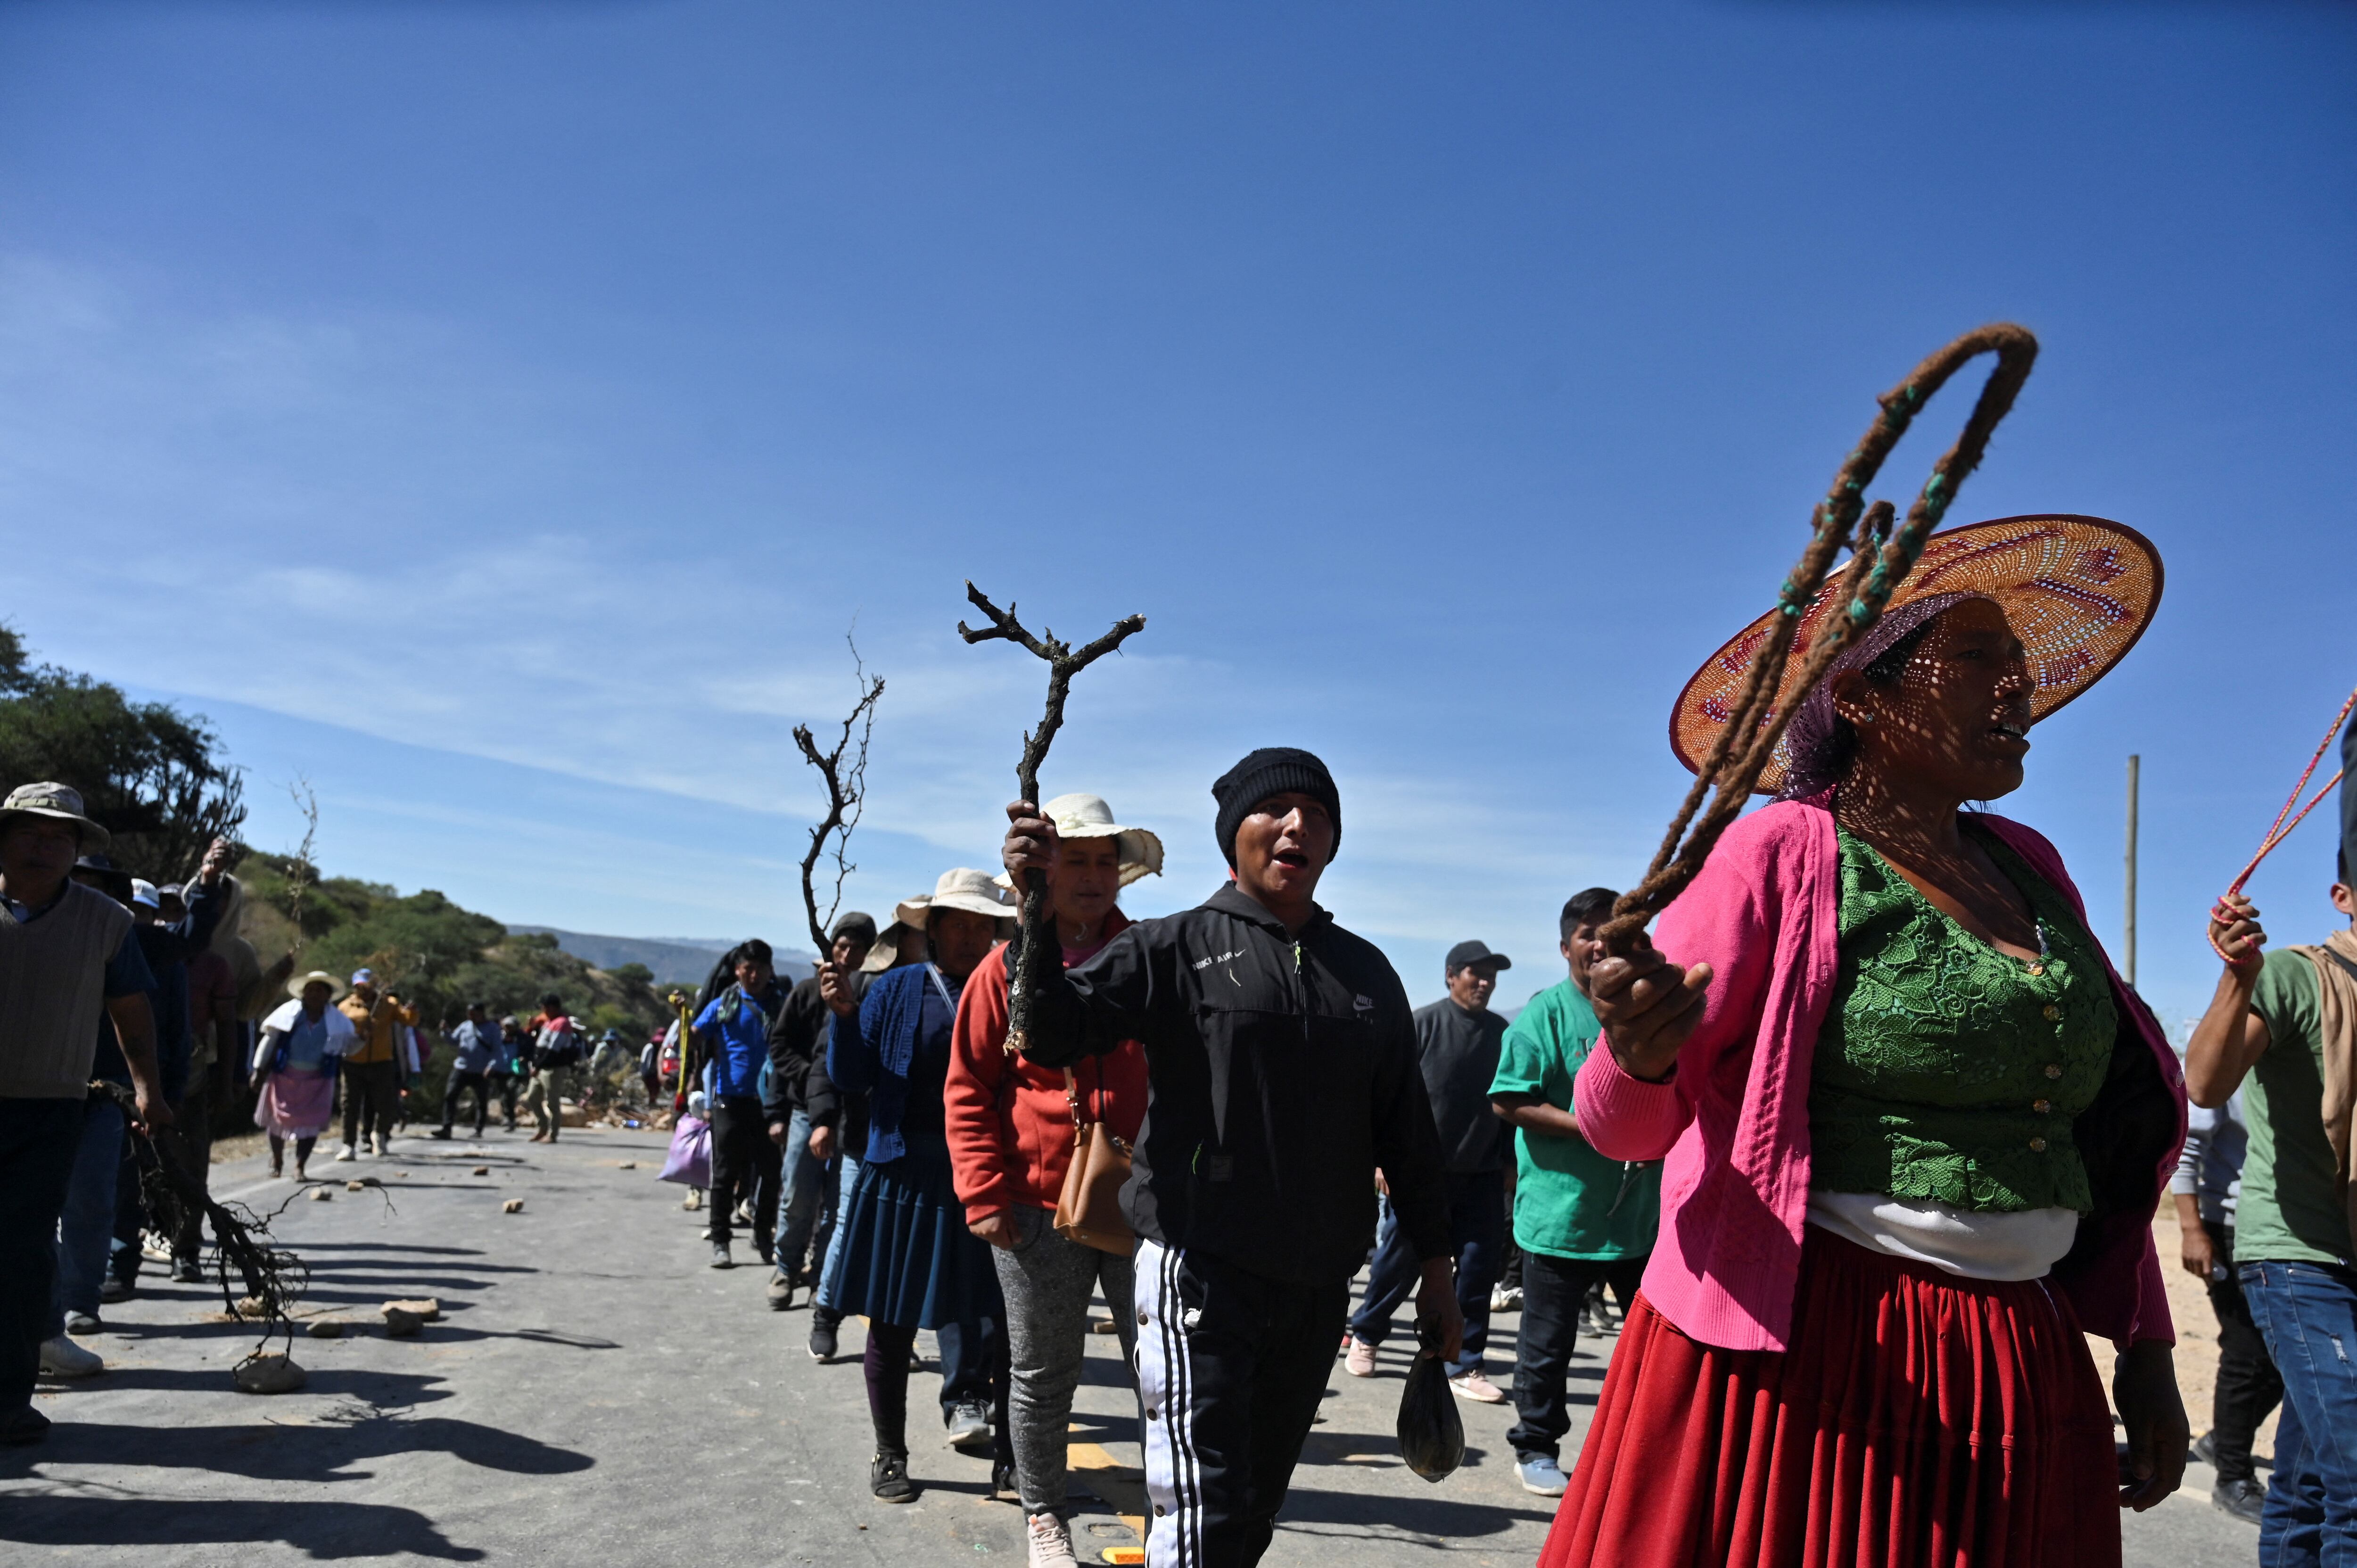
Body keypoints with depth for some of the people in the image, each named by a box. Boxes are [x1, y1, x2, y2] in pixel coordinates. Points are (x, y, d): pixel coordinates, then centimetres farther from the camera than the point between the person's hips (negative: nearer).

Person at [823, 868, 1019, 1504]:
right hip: (903, 1170, 0)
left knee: (1004, 1321, 2)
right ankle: (890, 1456, 27)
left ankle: (1008, 1457, 18)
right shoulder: (896, 990, 5)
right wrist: (844, 1014, -12)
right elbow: (851, 1076, 2)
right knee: (892, 1322, 10)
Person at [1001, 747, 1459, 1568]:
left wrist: (1435, 1268, 13)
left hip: (1318, 1286, 5)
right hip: (1201, 1274, -5)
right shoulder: (1174, 947, -2)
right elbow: (1051, 1034, -15)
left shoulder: (1365, 971, 11)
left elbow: (1405, 1126, 14)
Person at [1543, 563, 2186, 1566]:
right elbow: (1624, 1128, -12)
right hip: (1801, 1359, -6)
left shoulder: (2028, 868, 8)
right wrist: (1638, 1057, -34)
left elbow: (2105, 1132, 16)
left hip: (2022, 1366, 6)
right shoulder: (1787, 854, -9)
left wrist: (2145, 1346, 11)